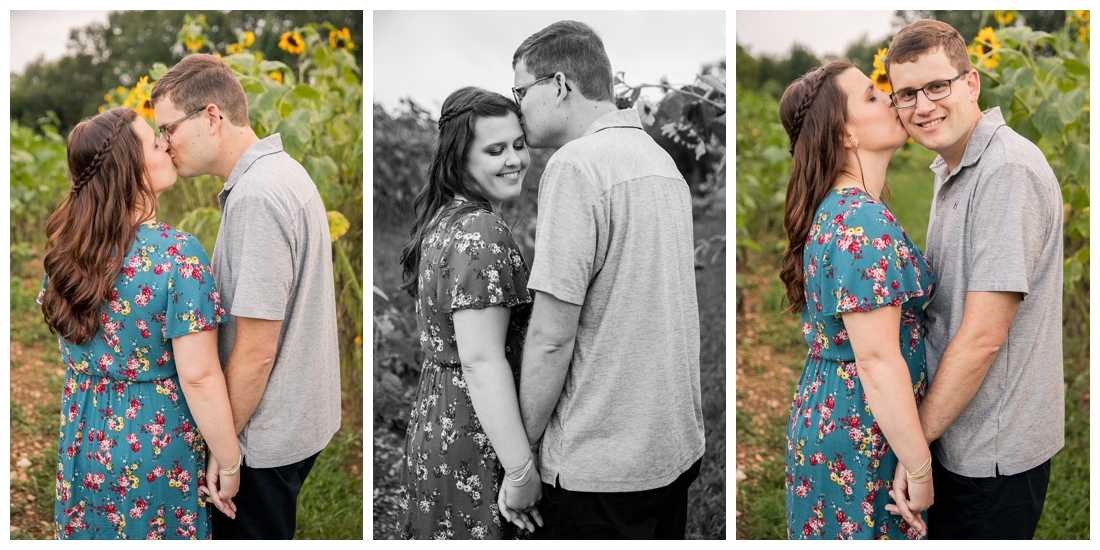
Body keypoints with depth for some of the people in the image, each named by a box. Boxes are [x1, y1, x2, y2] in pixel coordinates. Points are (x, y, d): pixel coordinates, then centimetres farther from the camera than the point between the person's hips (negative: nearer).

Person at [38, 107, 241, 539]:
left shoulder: (67, 247, -3)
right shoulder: (177, 255, -24)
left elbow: (69, 345, 10)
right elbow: (199, 377, -24)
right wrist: (228, 464, -14)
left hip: (85, 439, 6)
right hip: (158, 446, -6)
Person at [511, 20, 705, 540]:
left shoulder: (576, 165, -16)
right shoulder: (662, 159, 11)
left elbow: (552, 336, -20)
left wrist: (524, 448, -9)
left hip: (601, 468, -8)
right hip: (678, 447, 8)